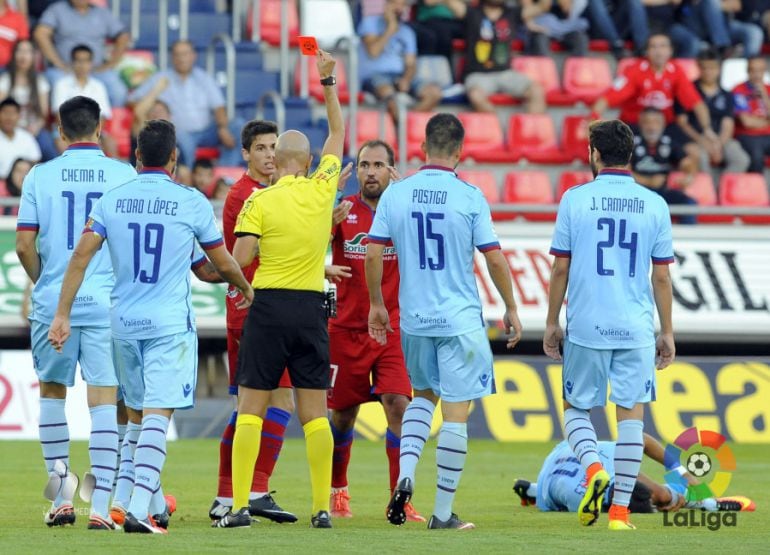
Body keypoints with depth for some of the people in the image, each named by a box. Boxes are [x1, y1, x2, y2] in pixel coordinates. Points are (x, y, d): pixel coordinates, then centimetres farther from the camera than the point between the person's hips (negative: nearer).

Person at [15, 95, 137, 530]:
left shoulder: (40, 176, 1)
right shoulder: (123, 175, 0)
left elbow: (24, 245, -1)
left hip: (53, 300, 1)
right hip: (107, 301, -1)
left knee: (52, 391, 18)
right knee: (104, 399, -1)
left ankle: (61, 494, 14)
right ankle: (101, 506, -7)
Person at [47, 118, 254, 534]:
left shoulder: (112, 200, 2)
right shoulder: (191, 202, -5)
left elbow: (81, 256, -4)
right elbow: (222, 263, 5)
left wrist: (62, 314, -2)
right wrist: (245, 288, 26)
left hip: (124, 323, 4)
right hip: (170, 324, -4)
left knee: (136, 413, 18)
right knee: (157, 414, -10)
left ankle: (147, 498, 26)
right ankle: (139, 508, -22)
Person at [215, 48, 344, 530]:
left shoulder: (260, 202, -6)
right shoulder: (323, 189, 3)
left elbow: (240, 258, -12)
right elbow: (338, 133, 18)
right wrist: (328, 81, 25)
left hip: (269, 306, -3)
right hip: (312, 308, 3)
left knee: (251, 409, 0)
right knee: (315, 412, 5)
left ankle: (240, 505, -6)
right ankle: (322, 507, 2)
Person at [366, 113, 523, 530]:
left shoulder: (395, 193, -1)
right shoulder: (470, 197, -8)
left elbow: (373, 254, 0)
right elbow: (495, 259, -7)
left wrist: (376, 304, 14)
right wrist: (510, 309, 5)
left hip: (414, 319, 4)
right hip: (460, 319, -4)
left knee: (423, 394, 24)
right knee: (456, 411, 2)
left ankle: (405, 475, 2)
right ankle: (443, 512, 4)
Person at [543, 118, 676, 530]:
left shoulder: (575, 199, -3)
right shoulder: (654, 205, 1)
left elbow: (560, 269, 0)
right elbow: (662, 276, 4)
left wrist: (551, 323, 10)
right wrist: (667, 332, 12)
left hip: (586, 327, -1)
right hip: (636, 328, 1)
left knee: (576, 408, 14)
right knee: (631, 415, 5)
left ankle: (593, 469, -13)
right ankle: (620, 512, 2)